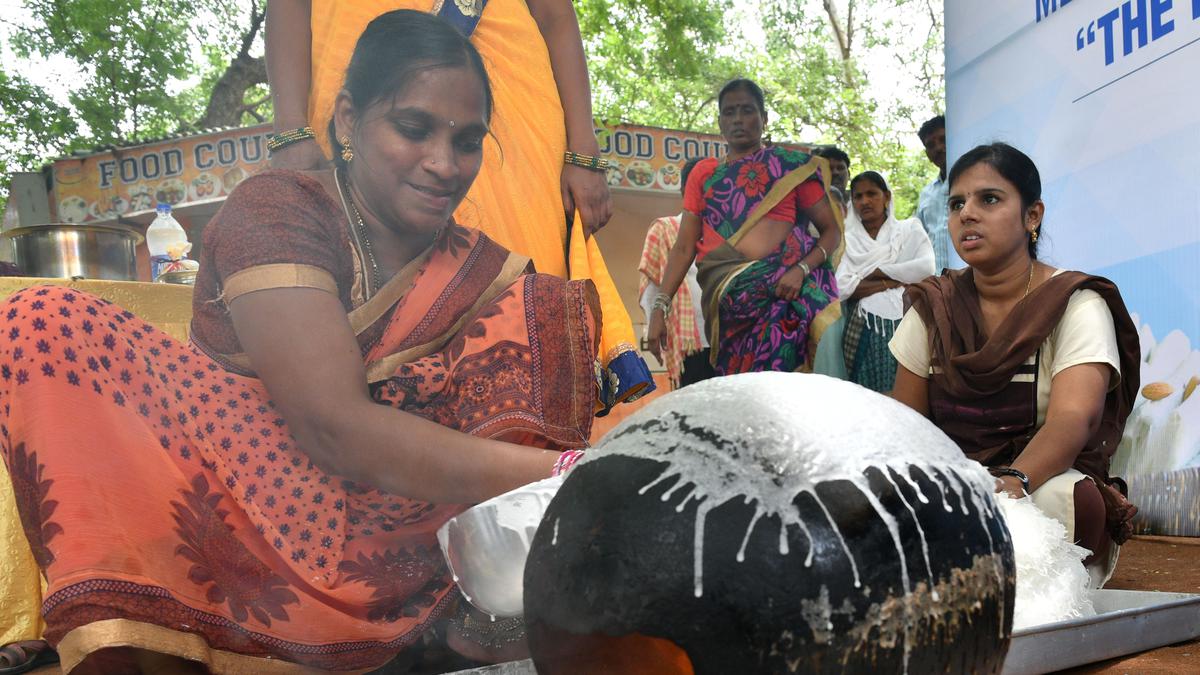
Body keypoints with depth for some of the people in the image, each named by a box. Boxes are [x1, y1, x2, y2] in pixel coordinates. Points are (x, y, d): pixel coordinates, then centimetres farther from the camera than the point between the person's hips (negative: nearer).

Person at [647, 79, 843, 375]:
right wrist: (660, 307, 0)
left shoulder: (793, 166, 9)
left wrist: (801, 270, -12)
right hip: (726, 300, 2)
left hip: (783, 294, -2)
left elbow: (832, 231, 6)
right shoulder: (704, 173, 14)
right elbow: (684, 247, 10)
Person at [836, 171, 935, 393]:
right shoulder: (847, 240, 11)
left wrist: (875, 272, -4)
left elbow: (926, 267, -8)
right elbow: (841, 287, -5)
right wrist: (894, 282, -7)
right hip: (862, 331, 0)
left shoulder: (910, 229, 12)